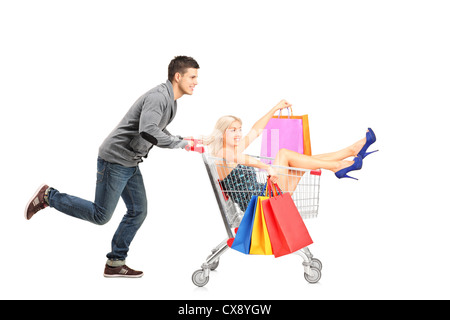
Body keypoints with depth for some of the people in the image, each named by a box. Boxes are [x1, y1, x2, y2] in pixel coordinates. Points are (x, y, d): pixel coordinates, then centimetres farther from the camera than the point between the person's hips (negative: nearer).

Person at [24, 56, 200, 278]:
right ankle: (48, 196, 10)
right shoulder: (158, 97, -21)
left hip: (131, 164, 10)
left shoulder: (170, 102, 12)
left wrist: (185, 142, 9)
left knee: (138, 211, 8)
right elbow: (148, 131, -35)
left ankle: (115, 263, 17)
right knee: (100, 215, -4)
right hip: (115, 160, -10)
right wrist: (181, 144, -26)